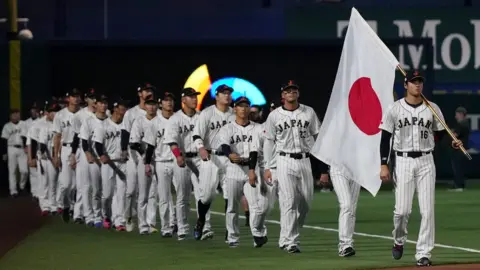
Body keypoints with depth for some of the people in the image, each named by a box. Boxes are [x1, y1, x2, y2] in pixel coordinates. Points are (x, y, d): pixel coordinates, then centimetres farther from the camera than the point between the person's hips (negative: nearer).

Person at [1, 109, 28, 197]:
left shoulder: (23, 124, 4)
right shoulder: (7, 126, 5)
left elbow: (25, 137, -2)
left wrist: (26, 147, -15)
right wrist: (4, 153, 1)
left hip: (22, 149, 0)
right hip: (11, 149, 0)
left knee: (24, 170, -7)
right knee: (12, 171, 1)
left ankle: (22, 186, 19)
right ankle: (13, 191, 5)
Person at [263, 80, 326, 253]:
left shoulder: (309, 113, 6)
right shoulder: (274, 116, 2)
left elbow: (319, 138, 8)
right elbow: (268, 142, 7)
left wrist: (323, 166, 3)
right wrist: (267, 167, 0)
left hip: (305, 161, 3)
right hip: (284, 161, -3)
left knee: (306, 202, 3)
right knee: (289, 202, -10)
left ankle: (291, 233, 21)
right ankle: (290, 242, -9)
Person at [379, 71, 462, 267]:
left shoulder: (432, 109, 6)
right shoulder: (395, 109, 0)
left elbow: (441, 134, 11)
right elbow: (385, 138, 1)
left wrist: (453, 143, -11)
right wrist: (384, 165, -6)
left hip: (426, 162, 2)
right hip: (403, 161, -1)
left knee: (427, 210, -5)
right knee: (402, 210, -5)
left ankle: (423, 254, 0)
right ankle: (399, 241, 25)